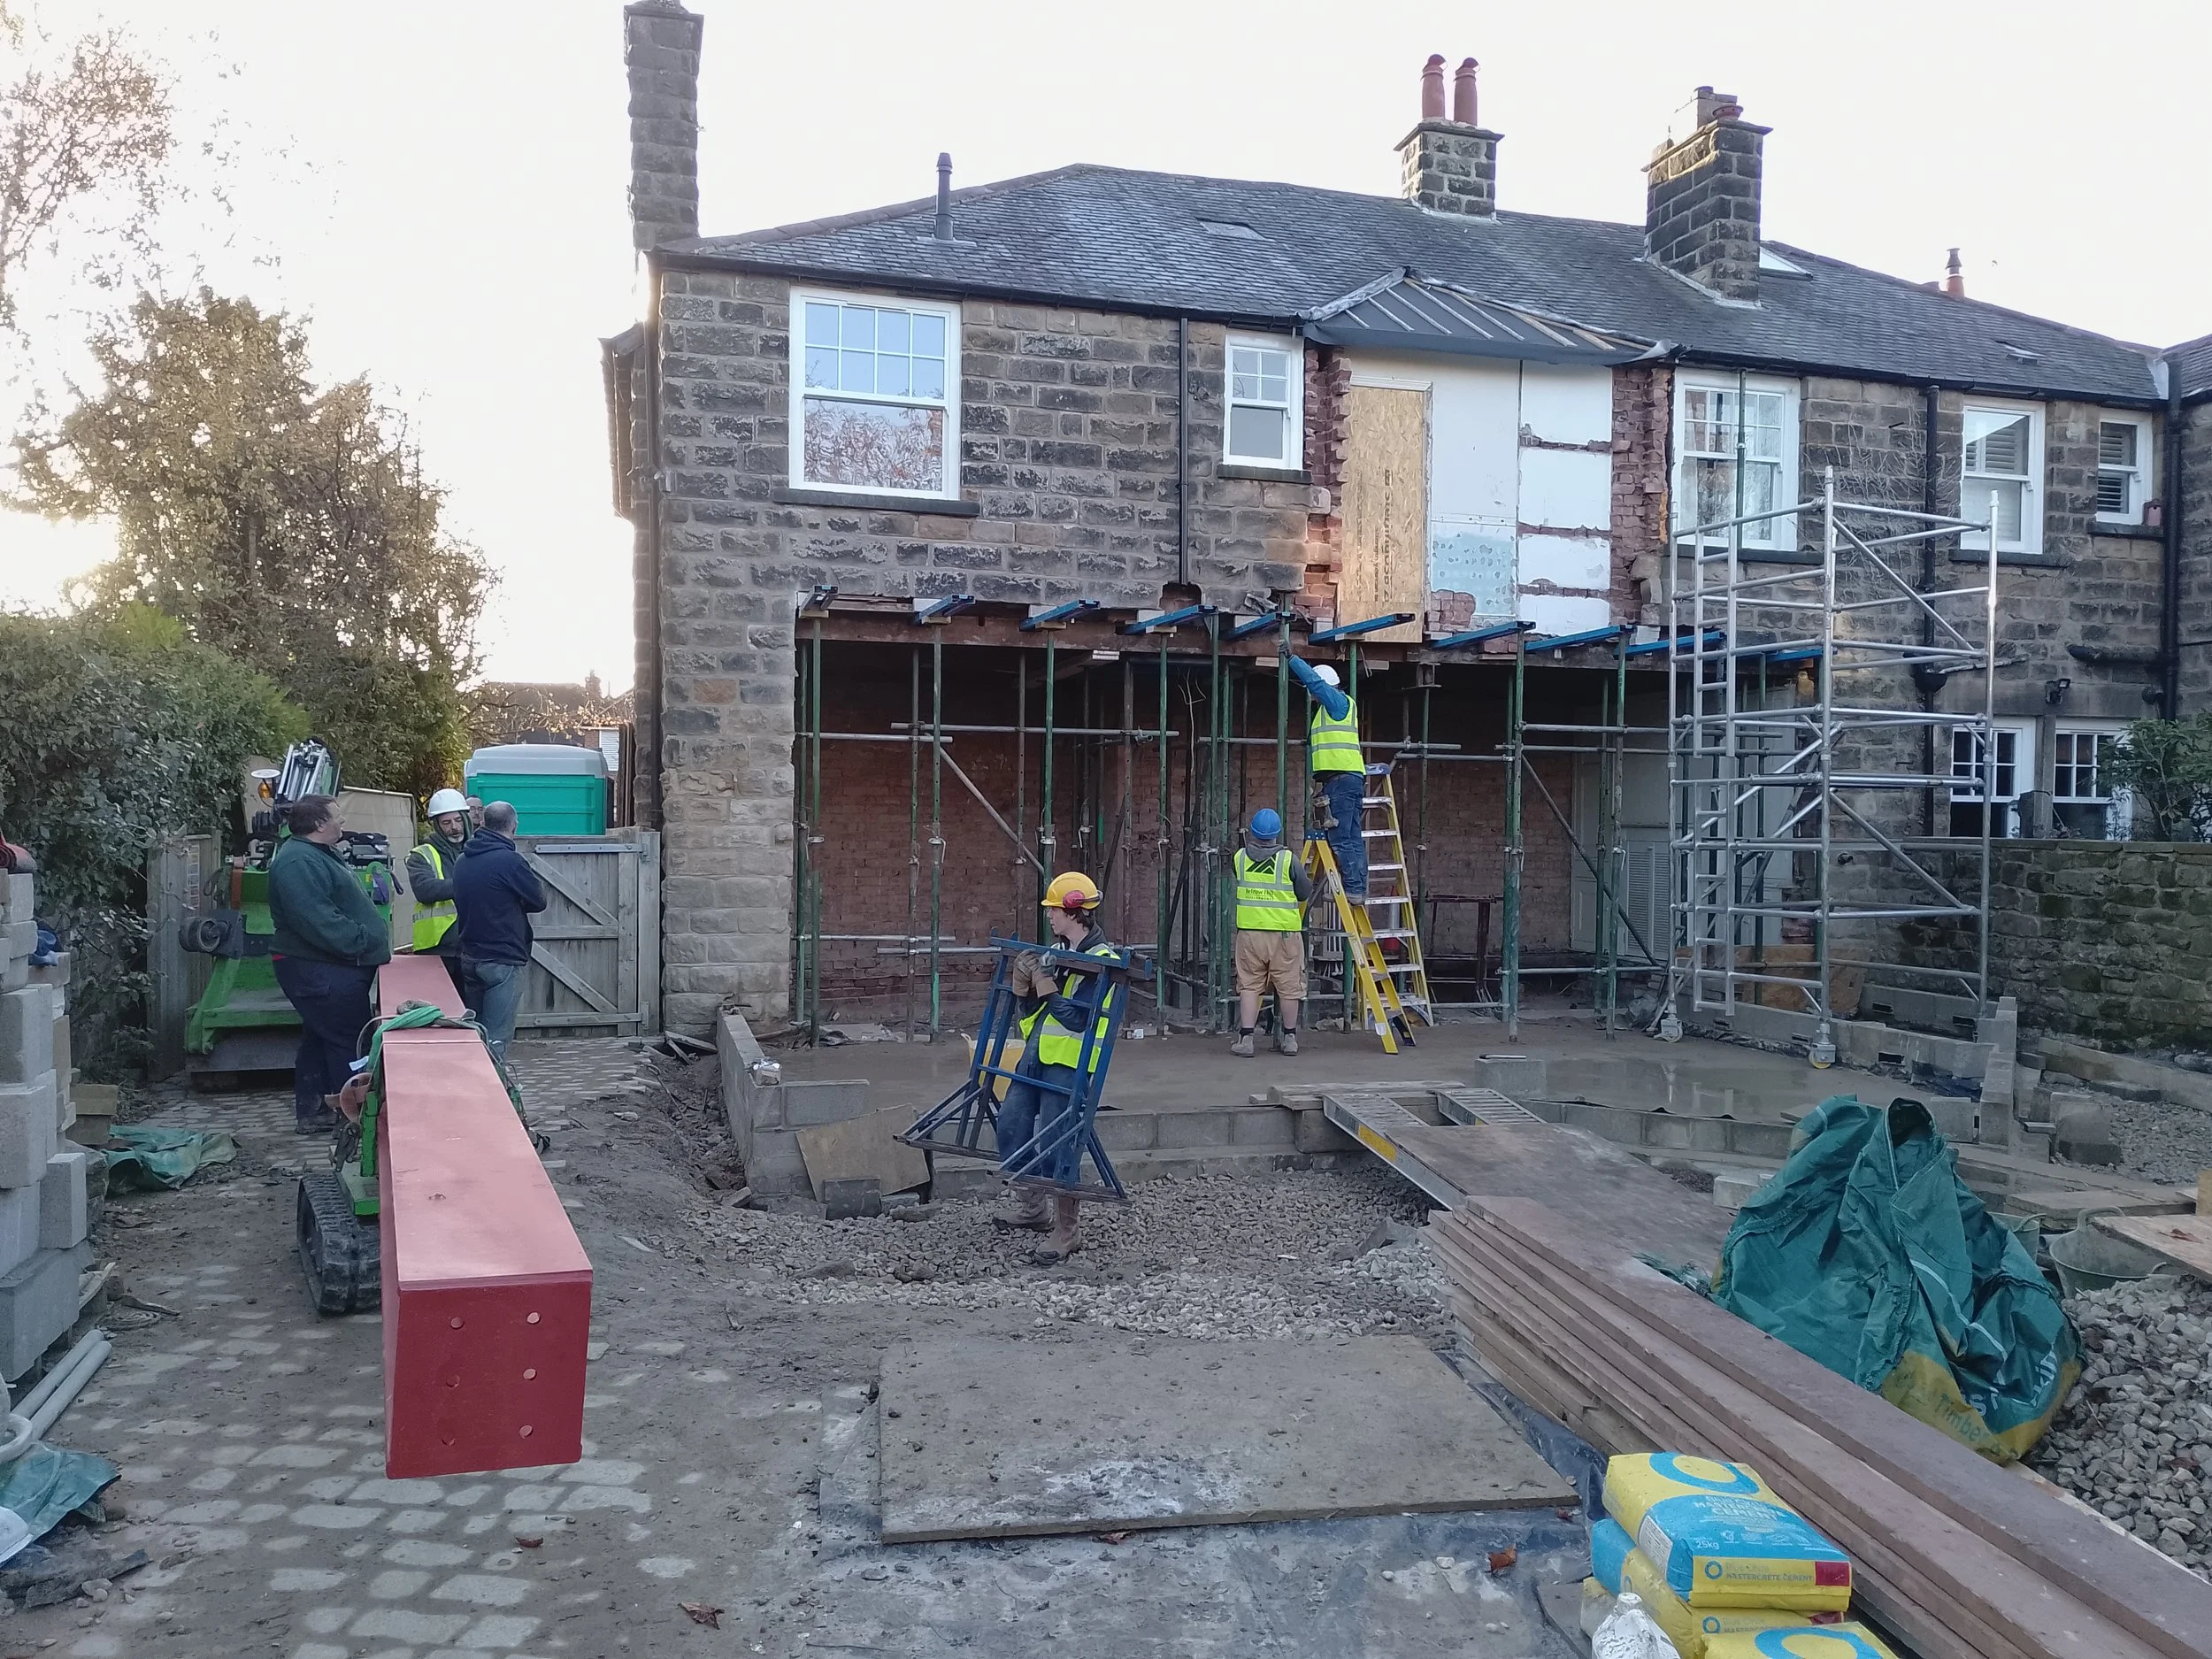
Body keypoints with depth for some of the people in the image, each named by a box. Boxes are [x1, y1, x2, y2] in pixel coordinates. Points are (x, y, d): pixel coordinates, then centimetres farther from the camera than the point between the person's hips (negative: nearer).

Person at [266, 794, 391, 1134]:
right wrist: (364, 941, -23)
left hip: (324, 968, 11)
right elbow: (317, 921, -28)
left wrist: (373, 939, 15)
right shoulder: (298, 862, -19)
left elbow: (344, 906, 25)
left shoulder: (318, 855, 18)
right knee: (349, 1043, -5)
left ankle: (311, 1112, 25)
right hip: (322, 971, -11)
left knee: (319, 1038, 16)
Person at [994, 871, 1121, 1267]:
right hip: (1035, 1057, 9)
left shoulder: (1103, 961, -13)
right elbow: (1027, 1007, 16)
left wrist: (1043, 980, -19)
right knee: (1011, 1128, 14)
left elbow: (1077, 1017, -21)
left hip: (1069, 1066, -9)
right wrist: (1023, 978, -2)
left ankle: (1065, 1234, 7)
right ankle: (1031, 1210, 32)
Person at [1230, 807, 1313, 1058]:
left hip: (1249, 932, 2)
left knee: (1249, 986, 7)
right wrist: (1307, 879, 22)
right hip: (1285, 933, -2)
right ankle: (1289, 1038, 18)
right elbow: (1304, 893, -1)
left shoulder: (1239, 857, -1)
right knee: (1288, 986, 10)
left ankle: (1245, 1038, 1)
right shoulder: (1289, 859, -8)